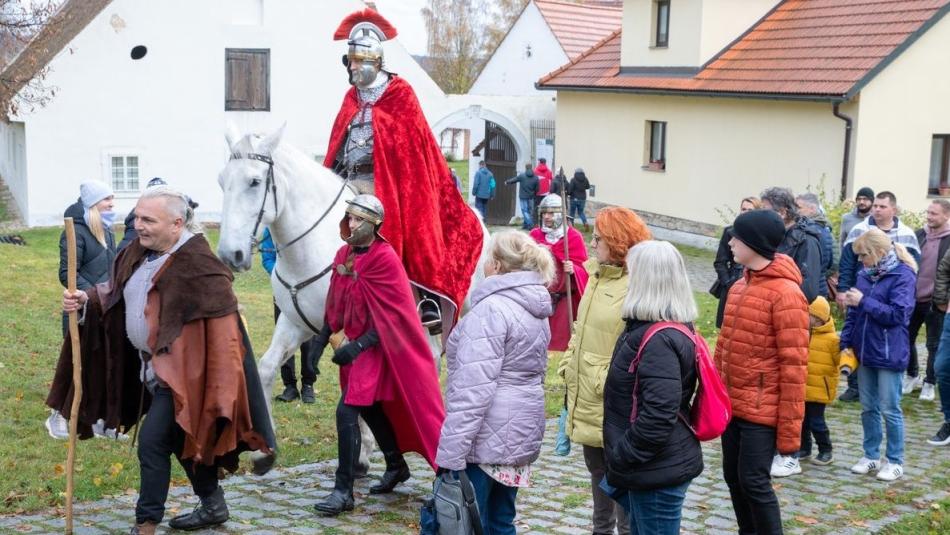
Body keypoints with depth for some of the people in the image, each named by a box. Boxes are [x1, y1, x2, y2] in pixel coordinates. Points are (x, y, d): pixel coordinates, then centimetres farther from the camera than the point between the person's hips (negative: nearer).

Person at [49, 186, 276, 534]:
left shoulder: (196, 262, -22)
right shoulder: (138, 251, 4)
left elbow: (223, 321, -23)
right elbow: (117, 294, 15)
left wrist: (222, 384, -25)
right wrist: (87, 301, -6)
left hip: (180, 371, -9)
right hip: (154, 366, 9)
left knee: (152, 442, -9)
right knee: (181, 438, 20)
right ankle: (213, 505, 37)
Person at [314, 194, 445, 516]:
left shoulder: (385, 259, -18)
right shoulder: (344, 255, 5)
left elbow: (391, 316, -20)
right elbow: (336, 303, 13)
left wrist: (357, 346, -25)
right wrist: (321, 339, 7)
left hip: (376, 346, -8)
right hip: (354, 343, 8)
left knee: (347, 412, -13)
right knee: (370, 408, 19)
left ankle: (344, 492, -6)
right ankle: (396, 466, 38)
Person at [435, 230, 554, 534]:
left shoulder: (491, 309, -17)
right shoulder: (535, 308, 13)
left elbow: (473, 390, -23)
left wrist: (450, 454, -23)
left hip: (487, 437, -9)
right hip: (522, 432, 9)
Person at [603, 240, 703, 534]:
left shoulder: (659, 340, -24)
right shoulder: (652, 329, 7)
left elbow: (659, 415, -29)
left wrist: (621, 457, -19)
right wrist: (622, 457, 14)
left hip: (659, 471, -10)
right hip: (656, 466, 10)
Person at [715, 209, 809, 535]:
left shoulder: (785, 294, -16)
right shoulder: (739, 287, 9)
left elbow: (794, 367, -17)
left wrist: (789, 430, -17)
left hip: (761, 410, -8)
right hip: (732, 406, 8)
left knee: (754, 481, -4)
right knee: (733, 477, 14)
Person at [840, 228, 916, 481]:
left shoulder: (903, 276, -12)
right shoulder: (864, 275, 6)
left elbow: (897, 314, -20)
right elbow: (853, 313, 12)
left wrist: (864, 302, -20)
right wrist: (846, 343, 4)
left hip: (889, 354, -6)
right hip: (865, 352, 6)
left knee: (889, 409, 1)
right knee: (868, 408, 13)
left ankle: (895, 461, 13)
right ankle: (871, 455, 25)